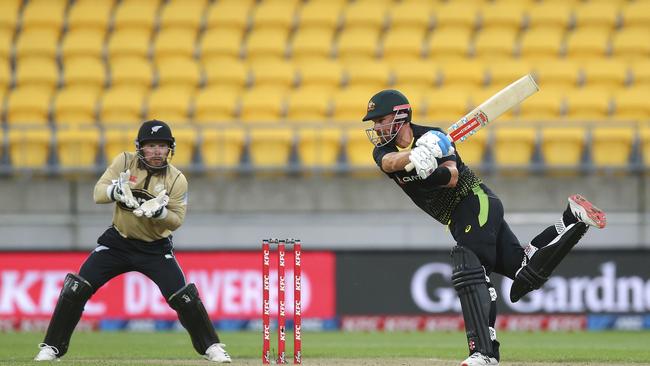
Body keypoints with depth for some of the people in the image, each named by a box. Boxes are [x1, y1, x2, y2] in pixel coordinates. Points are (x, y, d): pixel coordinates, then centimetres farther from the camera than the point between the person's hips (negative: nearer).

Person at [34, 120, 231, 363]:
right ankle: (52, 348, 2)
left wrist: (160, 212, -34)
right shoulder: (125, 162, -8)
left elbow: (176, 221, -13)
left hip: (156, 249, -1)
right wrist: (115, 190, -36)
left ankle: (211, 347, 5)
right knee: (76, 289, -9)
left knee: (183, 297, -13)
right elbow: (98, 193, -15)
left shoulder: (177, 180, -10)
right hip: (118, 242, 1)